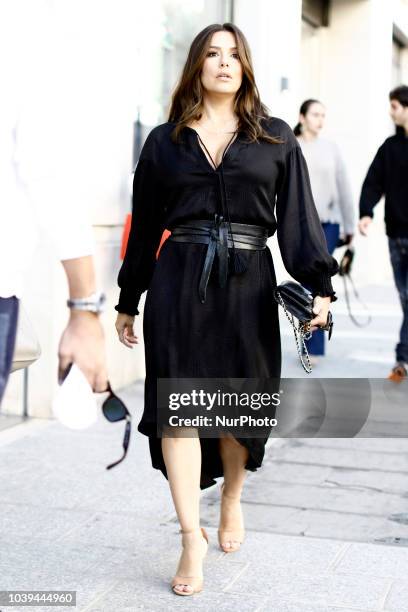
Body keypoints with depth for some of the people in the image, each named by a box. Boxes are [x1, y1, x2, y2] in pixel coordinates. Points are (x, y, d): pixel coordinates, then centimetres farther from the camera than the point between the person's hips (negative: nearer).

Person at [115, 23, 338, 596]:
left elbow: (300, 215, 3)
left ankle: (232, 502, 33)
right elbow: (144, 226, 12)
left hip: (248, 284, 0)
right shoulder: (164, 141, 9)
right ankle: (192, 537, -2)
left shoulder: (276, 138, 9)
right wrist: (128, 302, 13)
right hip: (178, 282, 0)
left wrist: (319, 285, -9)